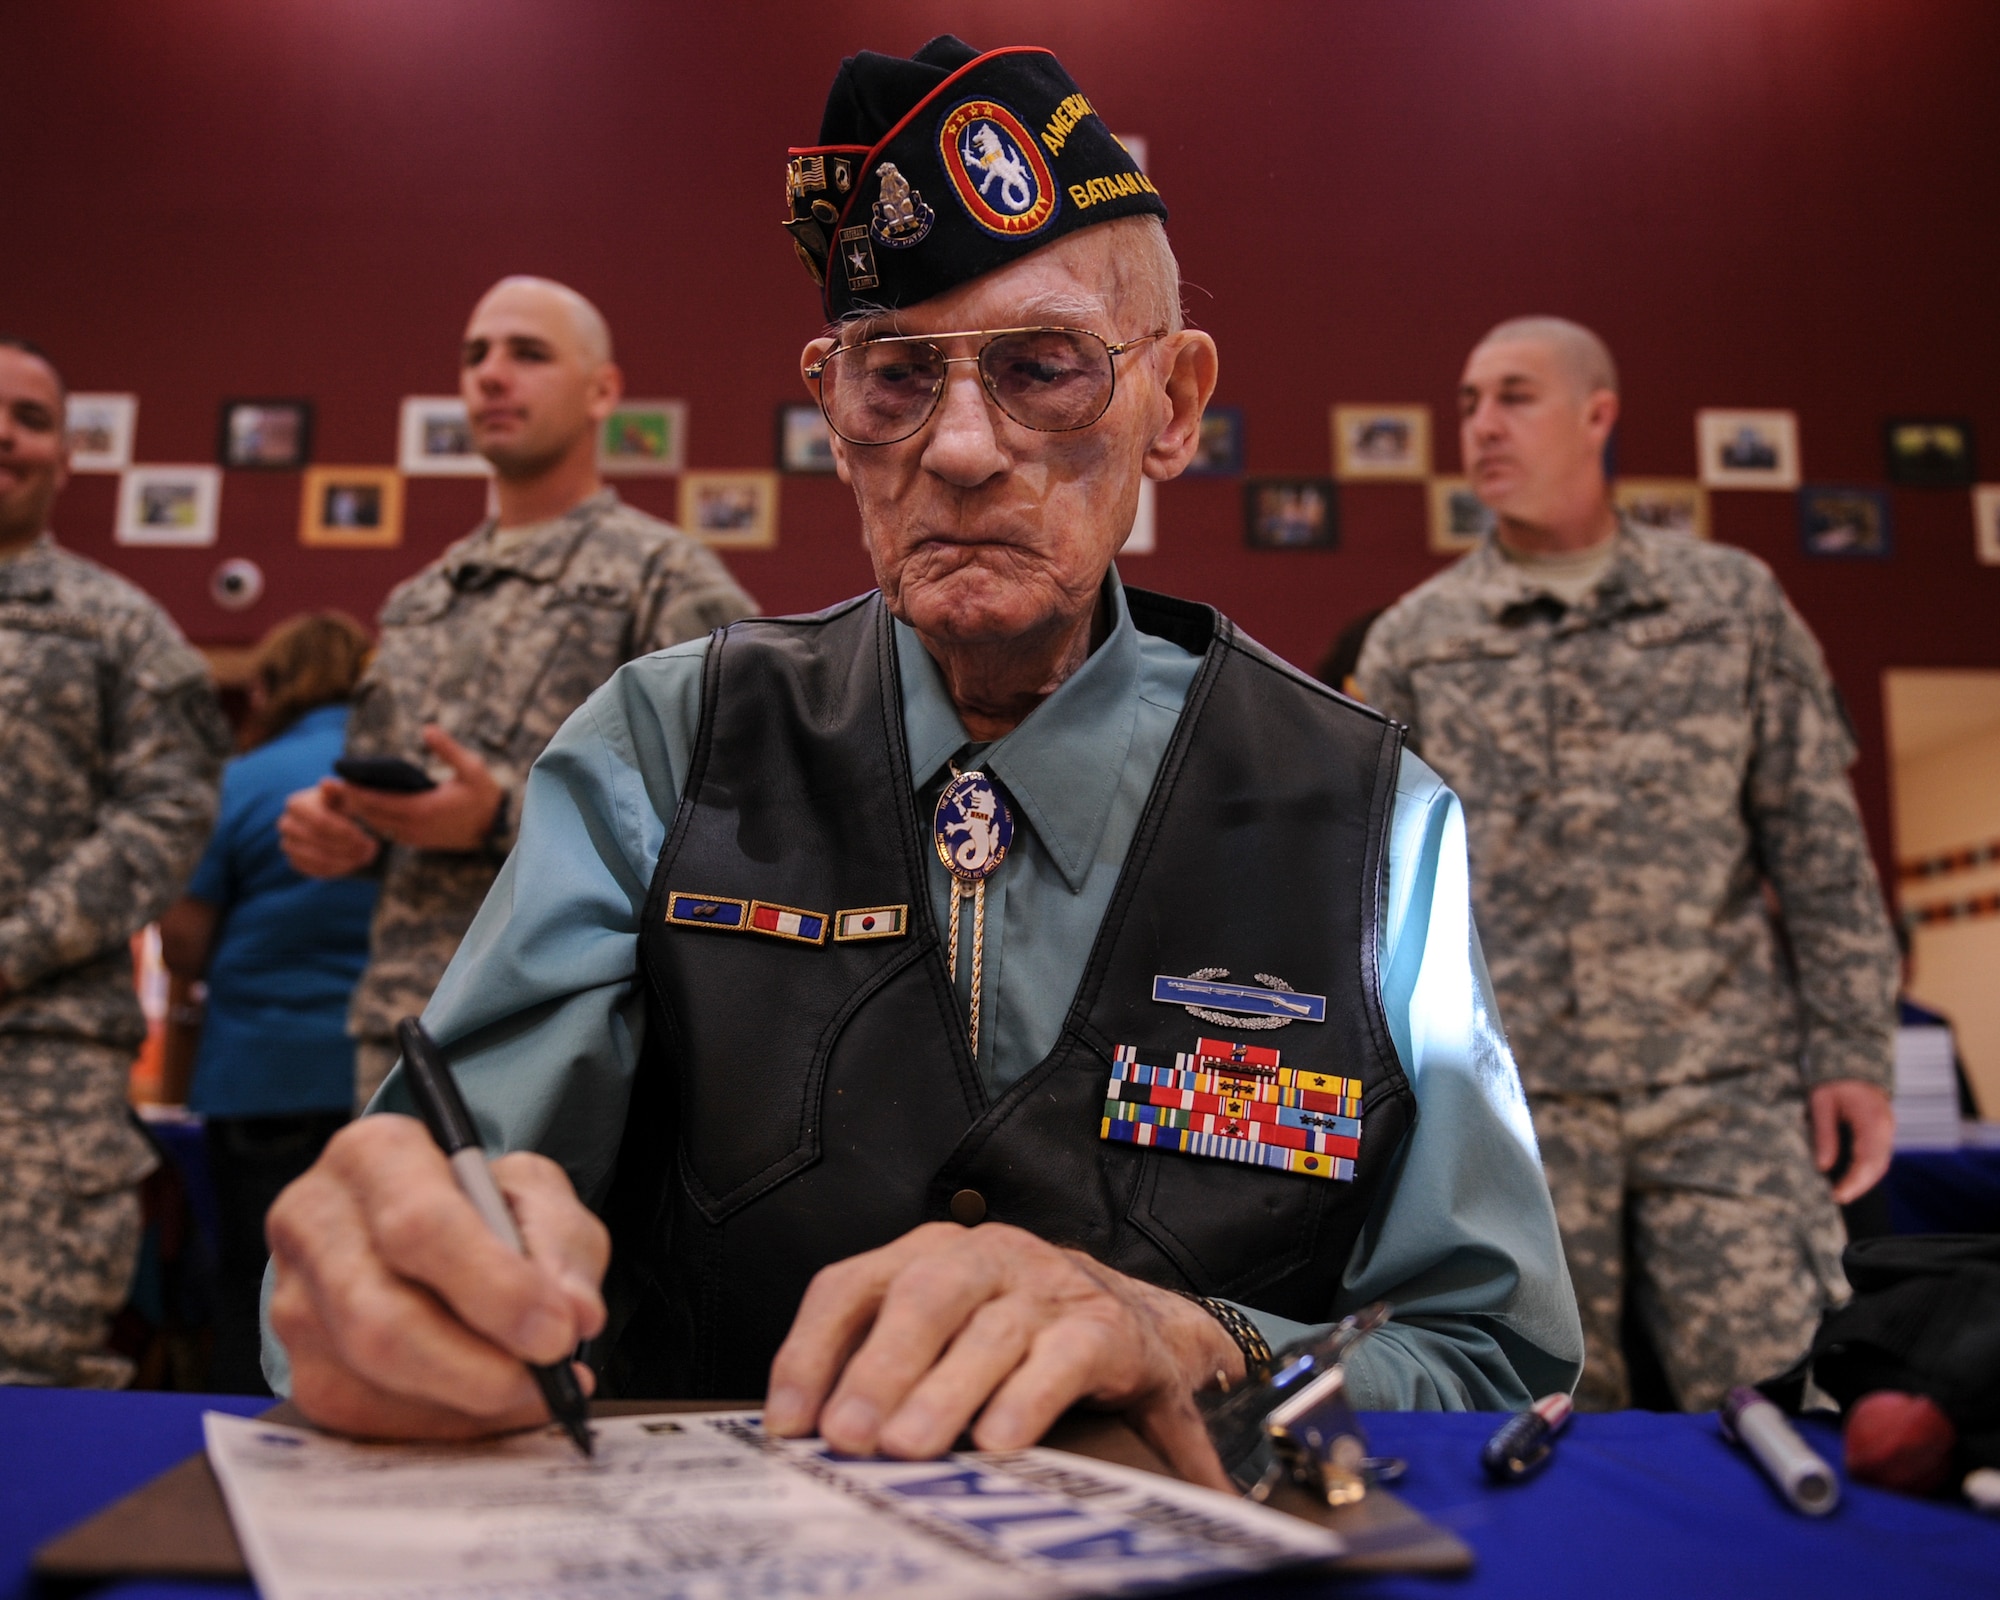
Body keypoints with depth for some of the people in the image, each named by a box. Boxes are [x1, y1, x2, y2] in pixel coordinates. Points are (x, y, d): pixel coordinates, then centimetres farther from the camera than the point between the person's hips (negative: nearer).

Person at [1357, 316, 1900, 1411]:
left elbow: (1818, 839, 6)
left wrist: (1851, 1050, 0)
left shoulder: (1733, 601, 8)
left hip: (1726, 1082, 0)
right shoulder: (1413, 641, 9)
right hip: (1510, 1096, 1)